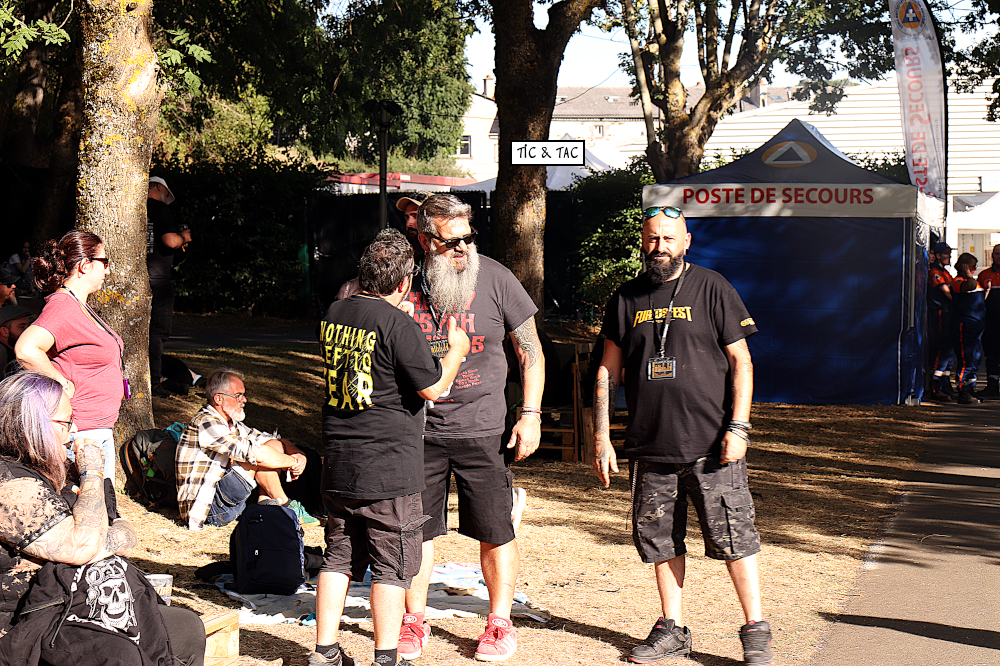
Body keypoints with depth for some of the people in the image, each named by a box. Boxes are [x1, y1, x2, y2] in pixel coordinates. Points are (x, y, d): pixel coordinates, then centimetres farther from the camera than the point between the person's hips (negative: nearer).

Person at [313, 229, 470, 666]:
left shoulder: (334, 315, 6)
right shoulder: (398, 325, -16)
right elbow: (432, 388, -12)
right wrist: (456, 349, 5)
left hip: (337, 465, 7)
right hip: (389, 469, -7)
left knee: (338, 558, 15)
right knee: (392, 565, 4)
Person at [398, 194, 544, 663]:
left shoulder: (495, 279, -4)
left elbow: (530, 352, 4)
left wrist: (530, 414, -3)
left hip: (482, 429, -1)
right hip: (418, 429, 1)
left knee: (495, 532, 3)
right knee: (416, 530, 7)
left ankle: (500, 622, 19)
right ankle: (414, 622, 23)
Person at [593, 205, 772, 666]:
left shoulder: (712, 289, 0)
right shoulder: (627, 298, 10)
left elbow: (741, 362, -1)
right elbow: (608, 370, 13)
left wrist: (737, 427, -10)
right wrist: (601, 436, 7)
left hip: (710, 446, -3)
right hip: (650, 446, 4)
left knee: (733, 538, -3)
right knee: (659, 539, 8)